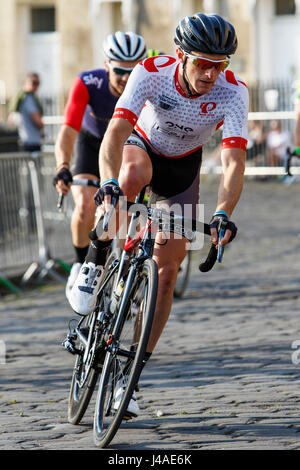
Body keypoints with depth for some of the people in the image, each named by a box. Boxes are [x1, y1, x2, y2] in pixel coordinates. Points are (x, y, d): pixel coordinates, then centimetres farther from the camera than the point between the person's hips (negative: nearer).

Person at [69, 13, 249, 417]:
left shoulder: (232, 92, -30)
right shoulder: (151, 73, -31)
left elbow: (233, 162, -38)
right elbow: (115, 133, -40)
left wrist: (223, 214, -56)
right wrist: (109, 183, -59)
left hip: (183, 168, 1)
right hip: (141, 146, -1)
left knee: (166, 274, -6)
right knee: (133, 177, -40)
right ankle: (95, 263, -19)